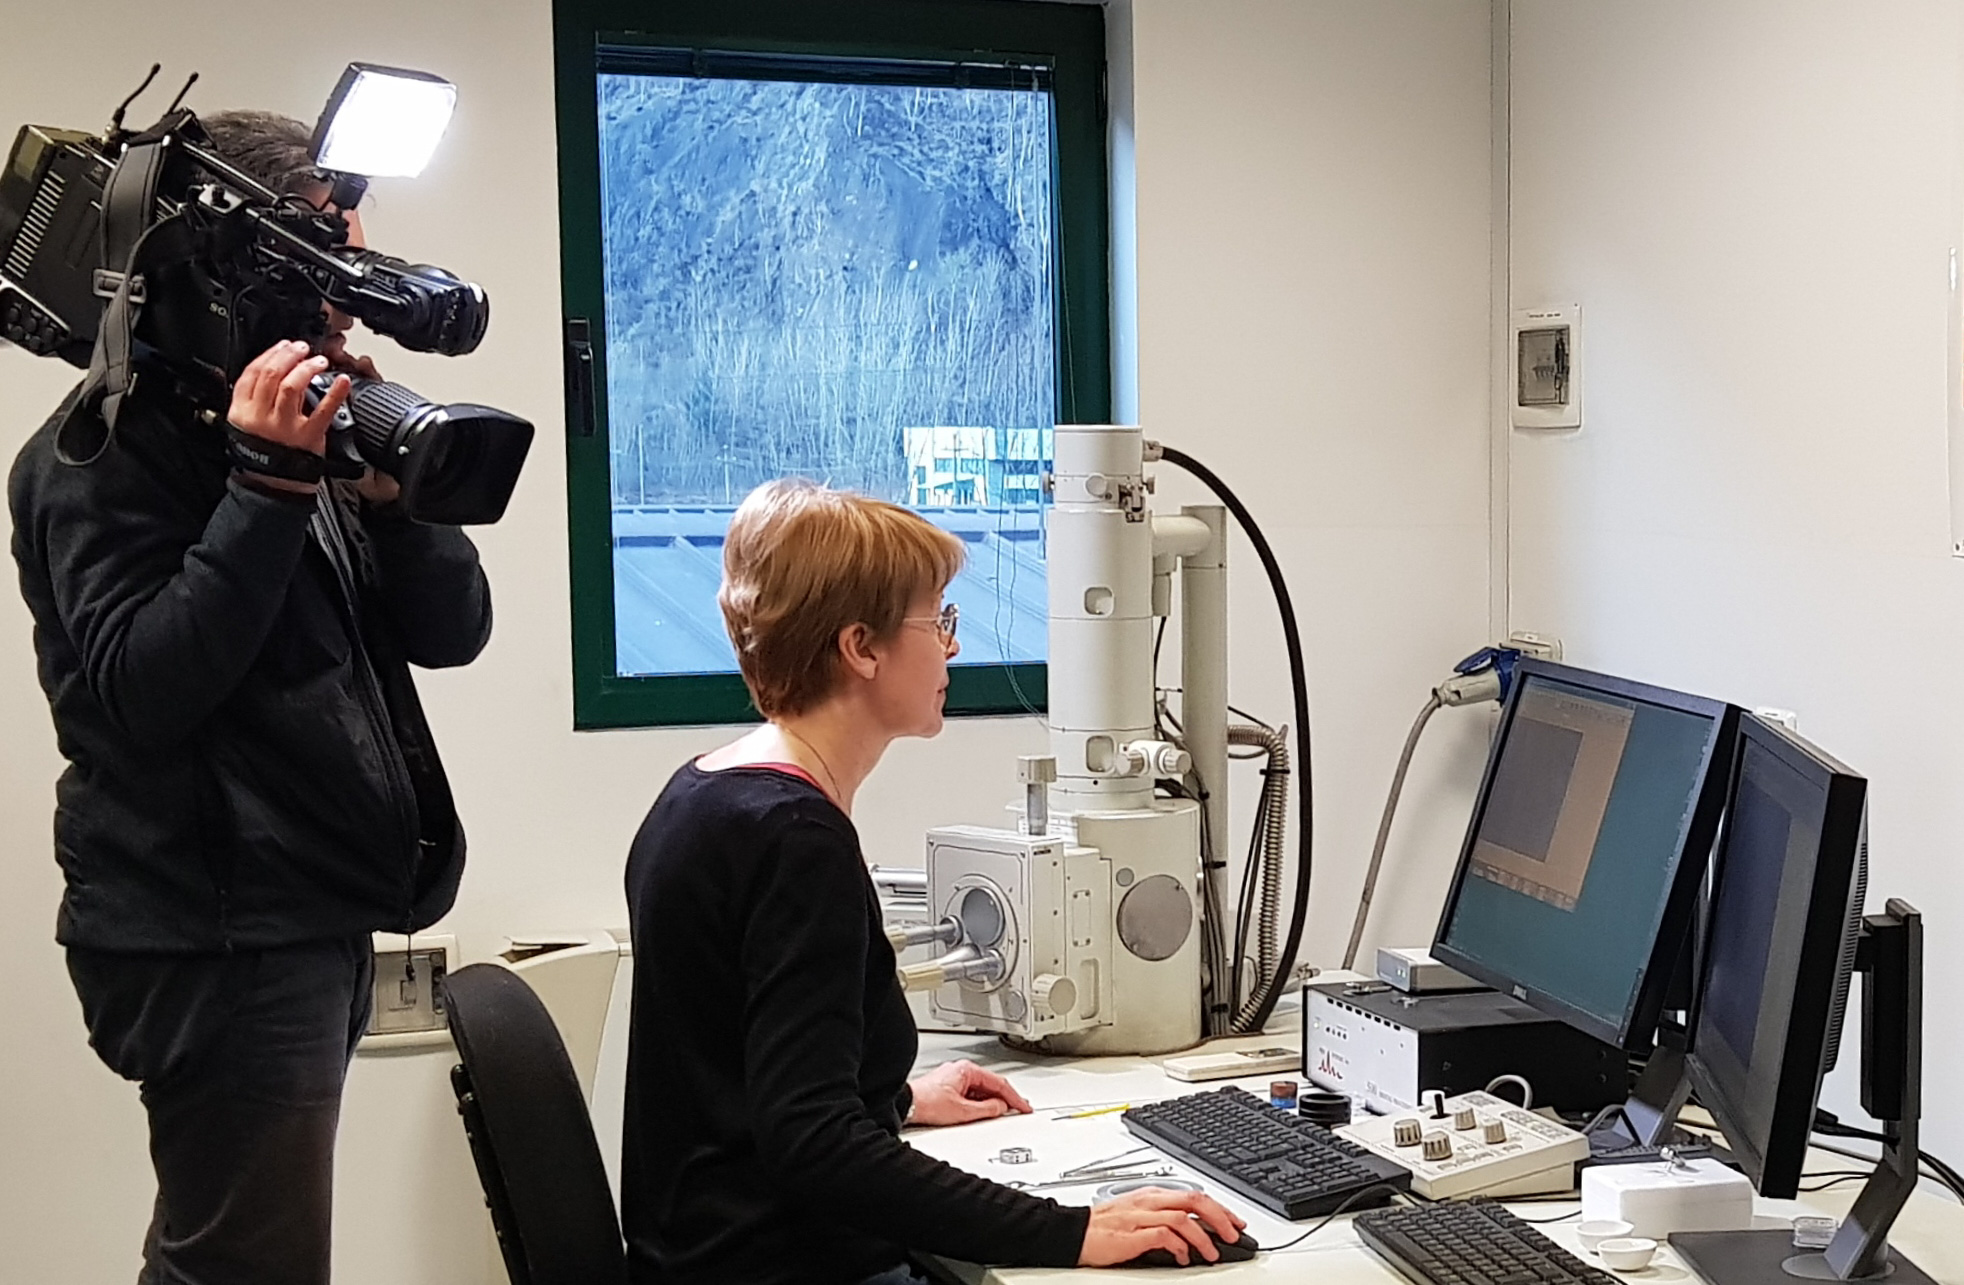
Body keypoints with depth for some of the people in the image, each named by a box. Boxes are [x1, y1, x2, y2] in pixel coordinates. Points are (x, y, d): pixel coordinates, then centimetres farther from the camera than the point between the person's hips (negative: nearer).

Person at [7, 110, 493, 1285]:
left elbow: (452, 631, 8)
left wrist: (390, 490, -9)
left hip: (314, 920, 8)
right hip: (215, 935, -8)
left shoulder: (314, 428, 14)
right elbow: (139, 693, -21)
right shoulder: (109, 449, -9)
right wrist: (266, 493, -24)